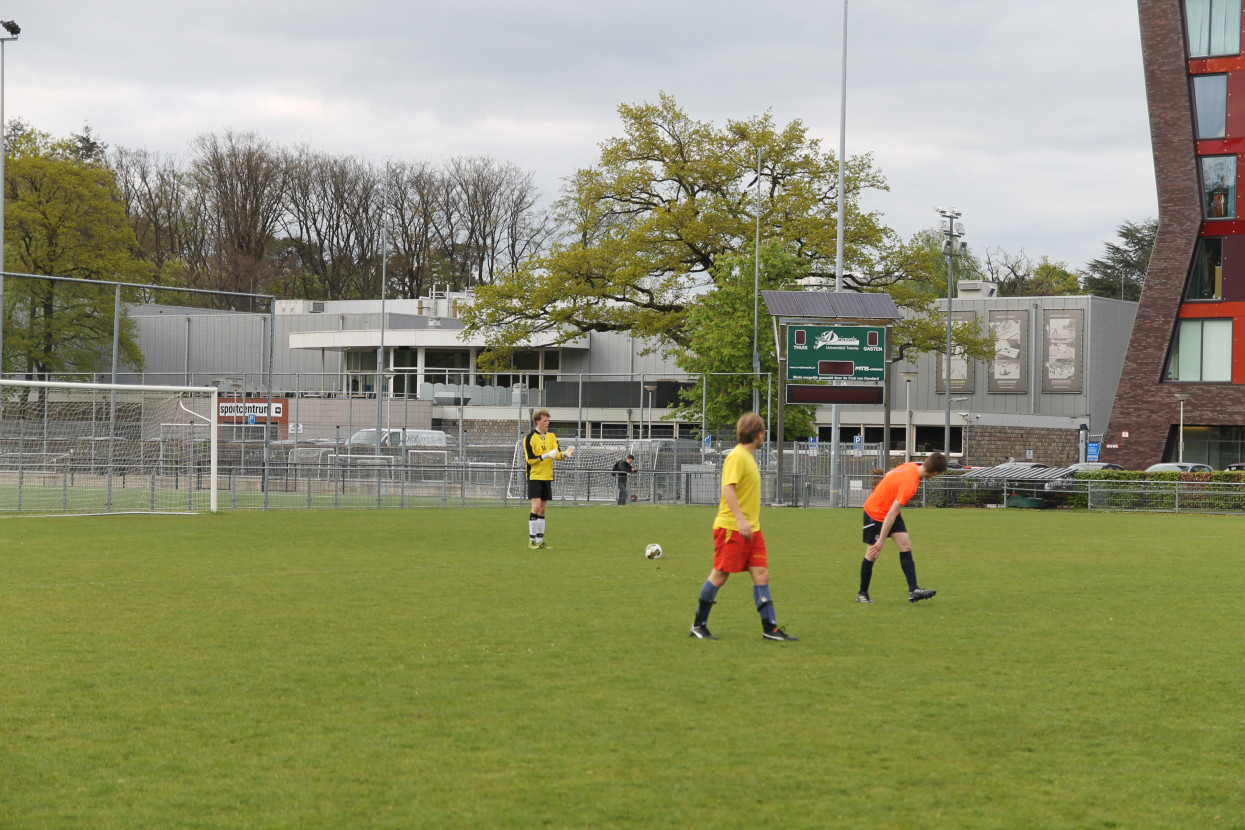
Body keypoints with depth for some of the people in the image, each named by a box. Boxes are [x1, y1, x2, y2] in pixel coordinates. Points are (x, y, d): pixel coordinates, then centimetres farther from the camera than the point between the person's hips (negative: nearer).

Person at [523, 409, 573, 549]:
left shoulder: (551, 437, 9)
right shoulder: (530, 438, -7)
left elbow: (557, 454, 0)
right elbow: (530, 459, -13)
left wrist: (565, 454, -21)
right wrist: (547, 455, -22)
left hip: (547, 477, 6)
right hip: (534, 476, -6)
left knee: (542, 509, 8)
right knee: (536, 506, -13)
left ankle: (540, 541, 11)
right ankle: (532, 540, -8)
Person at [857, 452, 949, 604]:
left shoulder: (911, 466, -10)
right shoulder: (910, 483, -34)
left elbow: (888, 475, 9)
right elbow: (891, 514, -33)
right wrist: (881, 541, -30)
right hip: (875, 513, -9)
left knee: (905, 546, -3)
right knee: (872, 554, 1)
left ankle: (913, 590, -9)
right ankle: (862, 593, 18)